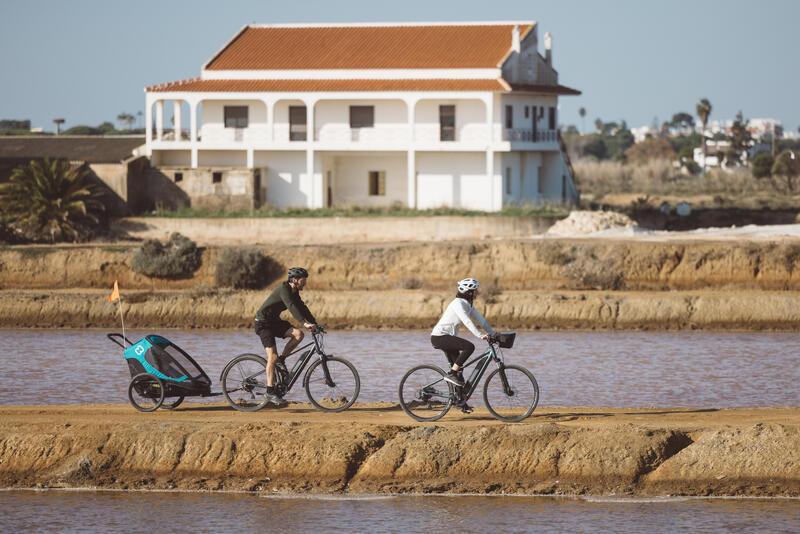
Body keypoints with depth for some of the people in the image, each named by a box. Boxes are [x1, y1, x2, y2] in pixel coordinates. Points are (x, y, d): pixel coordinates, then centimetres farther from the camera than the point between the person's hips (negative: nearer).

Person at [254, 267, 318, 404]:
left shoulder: (294, 292, 7)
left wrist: (314, 324, -4)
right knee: (272, 357, -17)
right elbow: (291, 307, -34)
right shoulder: (284, 289, -22)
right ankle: (270, 392, -15)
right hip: (263, 323, -8)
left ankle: (280, 360, 3)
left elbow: (302, 308, 7)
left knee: (298, 334, -13)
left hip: (274, 321, 8)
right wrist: (305, 323, -42)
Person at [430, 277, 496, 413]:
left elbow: (480, 319, 11)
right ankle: (451, 374, -17)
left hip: (449, 338, 10)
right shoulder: (458, 304, -20)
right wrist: (480, 335, -38)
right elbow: (467, 321, -31)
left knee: (458, 370, 8)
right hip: (439, 337, -10)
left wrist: (492, 334, 3)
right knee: (469, 347, -26)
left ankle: (461, 401, 12)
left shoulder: (468, 304, 9)